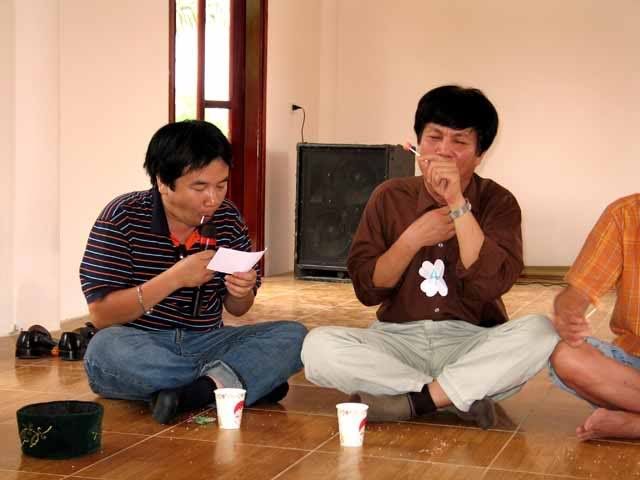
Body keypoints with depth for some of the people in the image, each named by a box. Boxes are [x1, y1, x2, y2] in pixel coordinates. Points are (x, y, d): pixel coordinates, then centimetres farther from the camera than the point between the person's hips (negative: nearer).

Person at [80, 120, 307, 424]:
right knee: (104, 349, -36)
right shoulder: (123, 218, -10)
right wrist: (174, 278, -24)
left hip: (206, 343, 3)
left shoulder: (228, 218, 3)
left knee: (293, 336, -15)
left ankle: (193, 391, -31)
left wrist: (242, 293, -13)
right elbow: (101, 315, -15)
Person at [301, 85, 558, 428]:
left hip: (472, 343, -1)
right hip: (399, 339, 1)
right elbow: (367, 289, 1)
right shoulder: (390, 197, 5)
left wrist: (457, 204, -20)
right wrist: (413, 239, -13)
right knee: (318, 346, -26)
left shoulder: (497, 202, 0)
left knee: (540, 332, -31)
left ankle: (412, 401, -25)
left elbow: (492, 283, -16)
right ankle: (464, 395, -23)